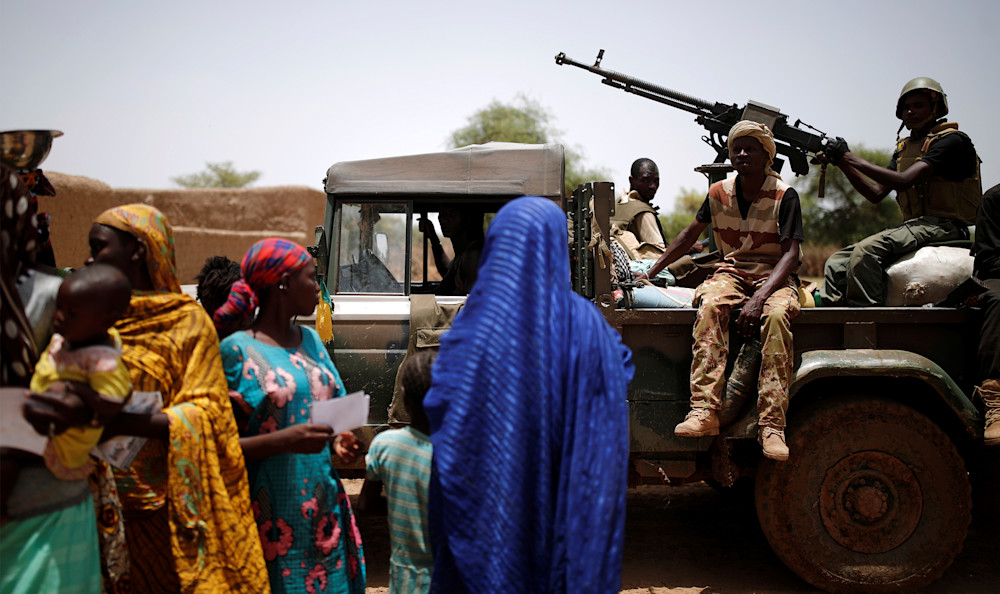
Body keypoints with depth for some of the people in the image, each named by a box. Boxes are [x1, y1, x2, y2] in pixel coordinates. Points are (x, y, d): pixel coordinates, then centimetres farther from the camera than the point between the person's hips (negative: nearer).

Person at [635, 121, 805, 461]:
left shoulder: (784, 195, -7)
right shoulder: (719, 193, 5)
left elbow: (791, 254, -14)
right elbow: (690, 234, 18)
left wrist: (759, 299, -29)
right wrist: (650, 273, 13)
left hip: (775, 276, -2)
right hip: (733, 271, 3)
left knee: (776, 315, -37)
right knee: (710, 305, -33)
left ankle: (772, 424, -39)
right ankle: (705, 410, -41)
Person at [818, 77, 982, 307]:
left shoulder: (952, 141, -7)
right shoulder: (904, 149, 20)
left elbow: (903, 181, -20)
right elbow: (876, 193, 12)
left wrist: (851, 158, -17)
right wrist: (843, 163, -1)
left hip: (943, 227, -8)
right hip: (914, 225, 9)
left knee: (867, 249, -32)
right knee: (836, 263, -5)